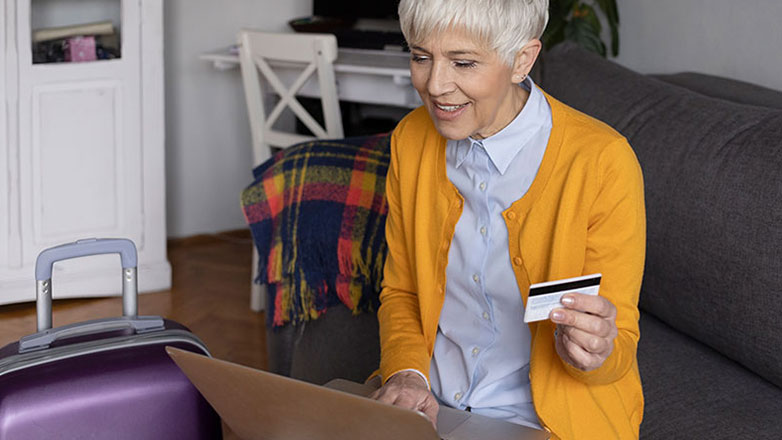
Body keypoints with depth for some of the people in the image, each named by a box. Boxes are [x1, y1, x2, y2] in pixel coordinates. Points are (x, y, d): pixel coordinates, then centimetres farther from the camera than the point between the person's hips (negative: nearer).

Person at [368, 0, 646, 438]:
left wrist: (595, 352, -30)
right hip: (426, 402, 3)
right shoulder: (411, 139, -2)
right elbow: (400, 293, 8)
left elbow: (619, 346, -9)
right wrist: (406, 373, -10)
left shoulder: (603, 162, -17)